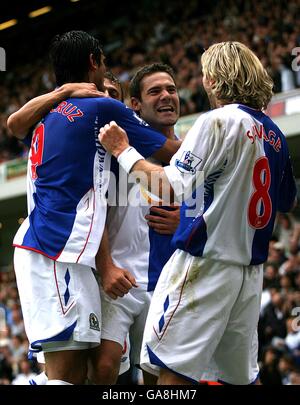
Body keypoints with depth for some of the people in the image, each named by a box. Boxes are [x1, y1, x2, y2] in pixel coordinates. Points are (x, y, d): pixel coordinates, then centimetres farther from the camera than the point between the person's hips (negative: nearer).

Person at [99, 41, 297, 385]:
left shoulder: (218, 121, -10)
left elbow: (173, 185, -17)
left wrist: (122, 150, -6)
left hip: (205, 262, -8)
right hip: (251, 268, 8)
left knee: (172, 369, -8)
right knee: (239, 375, 13)